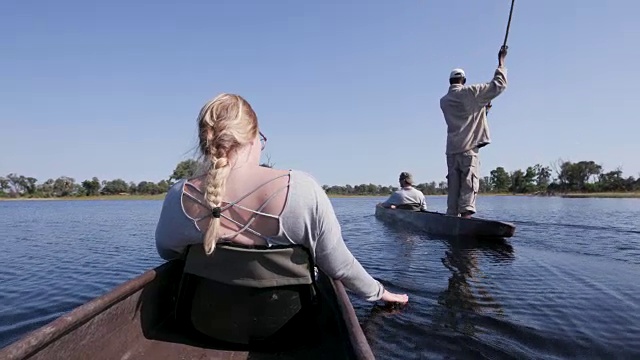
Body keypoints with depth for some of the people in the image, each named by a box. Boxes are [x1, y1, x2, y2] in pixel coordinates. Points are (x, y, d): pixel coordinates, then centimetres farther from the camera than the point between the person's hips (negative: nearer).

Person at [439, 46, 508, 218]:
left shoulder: (444, 101, 17)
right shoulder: (469, 92, -1)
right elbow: (498, 85, 0)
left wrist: (483, 108, 39)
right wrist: (501, 61, 11)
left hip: (452, 150, 5)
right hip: (468, 148, -5)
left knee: (453, 186, 6)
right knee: (469, 185, -9)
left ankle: (452, 216, 5)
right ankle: (466, 214, -19)